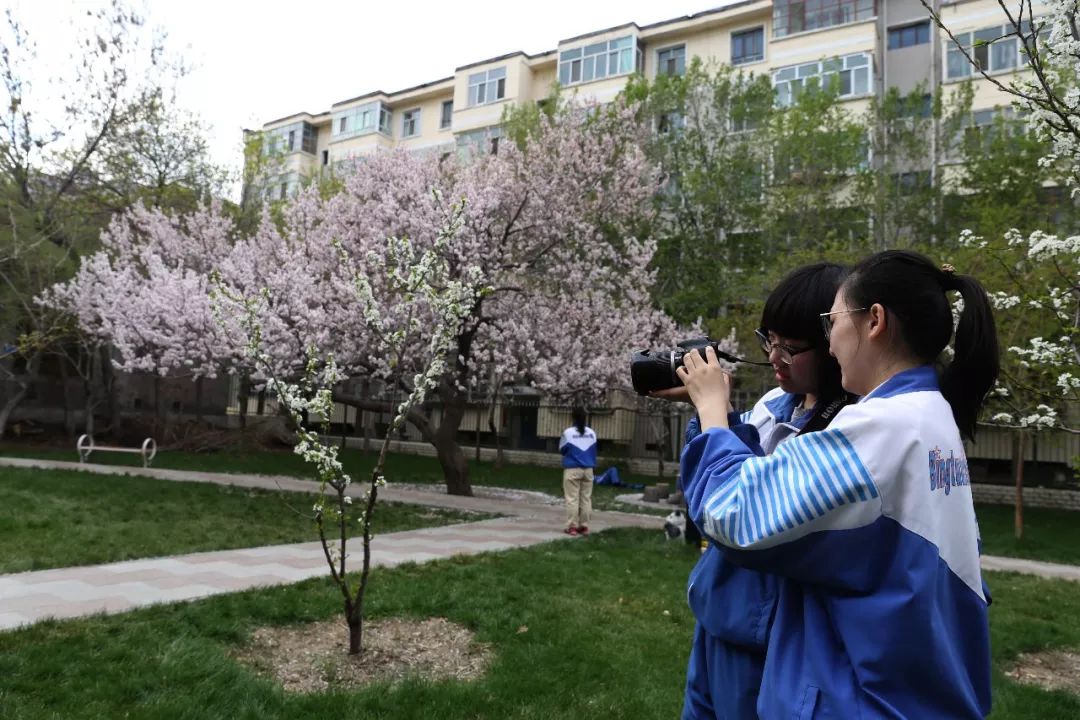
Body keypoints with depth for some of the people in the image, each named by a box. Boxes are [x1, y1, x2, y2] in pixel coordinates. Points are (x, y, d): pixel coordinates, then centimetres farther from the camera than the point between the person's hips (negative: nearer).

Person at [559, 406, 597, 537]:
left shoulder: (568, 432, -9)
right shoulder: (591, 433, 3)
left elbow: (562, 449, 3)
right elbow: (593, 451, 11)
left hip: (572, 469, -4)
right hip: (588, 469, 4)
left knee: (572, 499, -1)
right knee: (586, 498, 7)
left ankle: (572, 527, -1)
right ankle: (584, 526, 10)